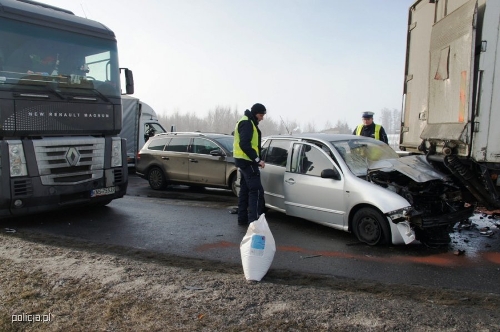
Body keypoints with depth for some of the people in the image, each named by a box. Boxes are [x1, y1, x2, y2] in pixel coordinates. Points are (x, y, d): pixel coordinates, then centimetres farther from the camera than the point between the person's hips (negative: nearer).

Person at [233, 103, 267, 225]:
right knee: (256, 190, -12)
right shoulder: (247, 123, -14)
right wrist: (257, 159, -24)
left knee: (245, 190, 13)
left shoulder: (248, 122, 19)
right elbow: (244, 144, -24)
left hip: (244, 161, 11)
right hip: (247, 161, -11)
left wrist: (256, 159, 13)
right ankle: (254, 220, -14)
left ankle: (242, 218, 19)